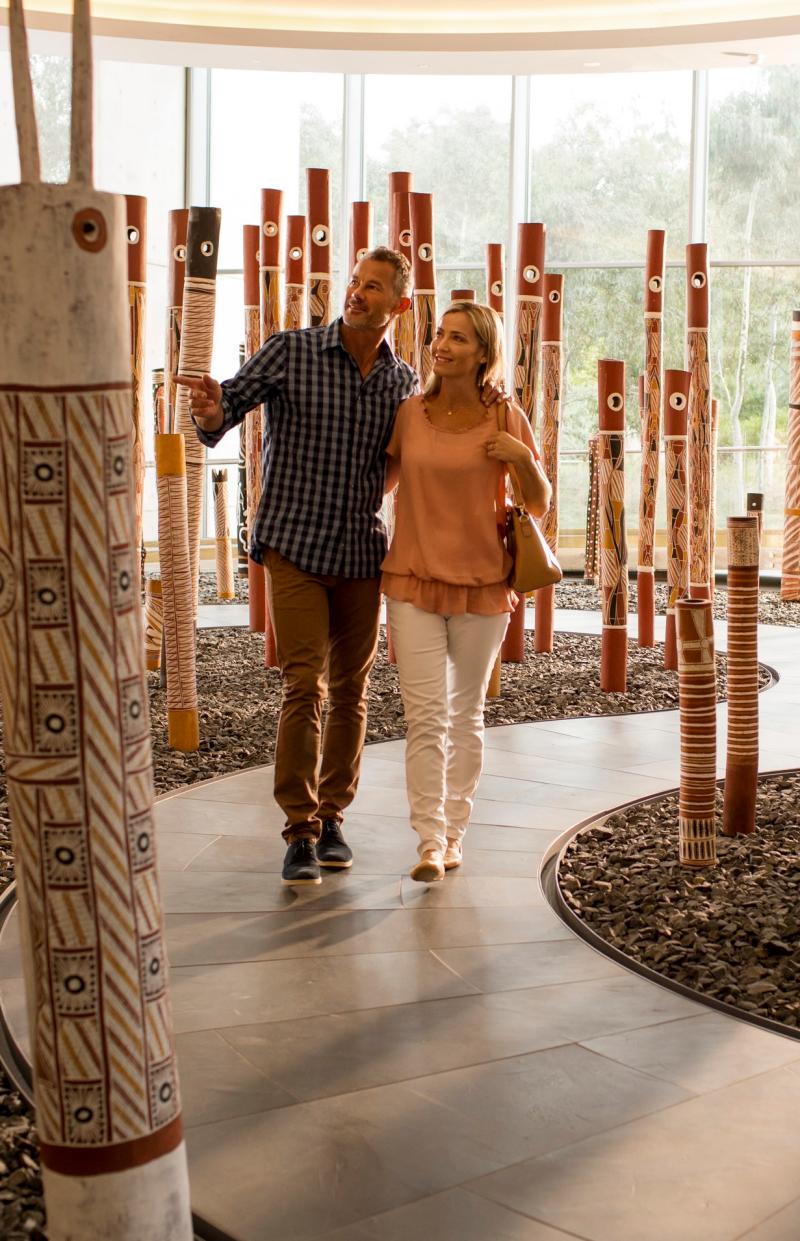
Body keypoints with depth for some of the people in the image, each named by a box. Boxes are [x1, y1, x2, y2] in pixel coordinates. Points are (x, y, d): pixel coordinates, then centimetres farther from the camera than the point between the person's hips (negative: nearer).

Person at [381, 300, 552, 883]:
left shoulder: (506, 419, -3)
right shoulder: (409, 413, 2)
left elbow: (540, 504, 3)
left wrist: (523, 458, -14)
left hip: (481, 584, 0)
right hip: (414, 580, 1)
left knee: (466, 715, 11)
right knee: (425, 716, -6)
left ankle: (454, 832, 23)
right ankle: (430, 842, -3)